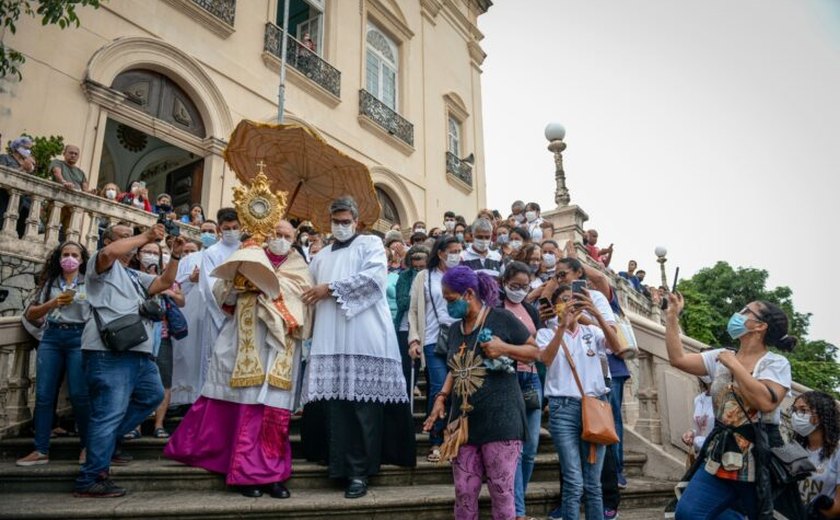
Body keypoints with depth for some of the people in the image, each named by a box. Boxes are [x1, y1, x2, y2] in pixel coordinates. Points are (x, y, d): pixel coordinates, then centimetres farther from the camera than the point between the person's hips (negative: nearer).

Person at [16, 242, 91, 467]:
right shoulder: (50, 283, 14)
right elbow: (30, 315, 10)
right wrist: (52, 303, -5)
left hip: (78, 337, -3)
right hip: (51, 337, 3)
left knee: (79, 394, -5)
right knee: (44, 394, 1)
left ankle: (87, 445, 10)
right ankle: (41, 450, 9)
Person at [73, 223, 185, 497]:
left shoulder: (135, 276, 27)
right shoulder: (102, 264, 4)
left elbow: (164, 283, 15)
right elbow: (110, 252, -19)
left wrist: (175, 255, 5)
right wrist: (146, 236, -14)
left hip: (138, 352, 9)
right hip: (109, 352, -9)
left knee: (152, 395, 20)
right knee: (110, 412, -10)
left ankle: (106, 440, 27)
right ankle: (91, 480, -3)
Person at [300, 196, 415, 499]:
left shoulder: (370, 244, 9)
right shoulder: (321, 257, 26)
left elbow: (374, 276, -9)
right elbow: (311, 294, 29)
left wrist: (331, 288, -8)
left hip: (363, 336, -4)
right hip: (330, 340, 5)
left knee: (363, 400, -7)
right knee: (336, 401, -2)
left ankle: (360, 470, -2)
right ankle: (343, 465, 6)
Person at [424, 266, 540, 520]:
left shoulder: (501, 318, -6)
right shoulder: (455, 329, 13)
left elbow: (535, 351, 0)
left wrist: (504, 348, -16)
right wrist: (442, 397, 6)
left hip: (500, 420, -6)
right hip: (464, 421, 6)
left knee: (501, 490, 2)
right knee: (463, 491, 9)